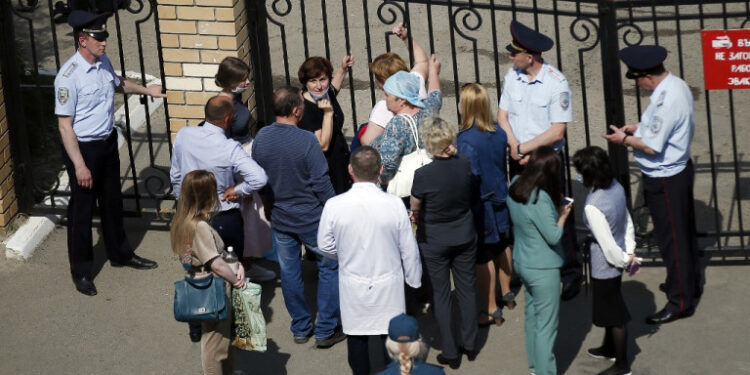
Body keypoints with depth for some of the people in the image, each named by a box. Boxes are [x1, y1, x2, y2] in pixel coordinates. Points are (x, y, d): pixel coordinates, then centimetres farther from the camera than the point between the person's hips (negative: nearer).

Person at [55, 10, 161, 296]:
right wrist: (79, 165, -24)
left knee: (112, 202, 23)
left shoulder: (103, 62, -3)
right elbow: (64, 125, -23)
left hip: (108, 143, 7)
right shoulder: (69, 76, -26)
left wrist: (146, 90, 23)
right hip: (83, 147, -7)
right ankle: (81, 272, 21)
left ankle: (119, 253, 42)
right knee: (82, 210, 6)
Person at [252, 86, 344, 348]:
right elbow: (321, 182, -19)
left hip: (279, 218, 5)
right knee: (329, 268, 10)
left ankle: (300, 328, 27)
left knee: (289, 272, 16)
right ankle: (325, 331, 12)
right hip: (311, 218, -5)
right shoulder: (306, 140, -22)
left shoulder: (261, 138, -6)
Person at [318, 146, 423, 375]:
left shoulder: (334, 205, -16)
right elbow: (408, 249, -7)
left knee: (356, 338, 16)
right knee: (391, 336, 14)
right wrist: (414, 279, 10)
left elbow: (326, 246, -2)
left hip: (352, 286, 1)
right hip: (388, 285, 0)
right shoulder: (394, 204, -17)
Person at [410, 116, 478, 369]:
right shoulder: (465, 165, -14)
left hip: (434, 241, -4)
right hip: (465, 237, 4)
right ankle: (470, 345, 30)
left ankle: (450, 353, 18)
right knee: (467, 288, 18)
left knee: (441, 294, 10)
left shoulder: (423, 175, -26)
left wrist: (420, 218, 10)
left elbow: (415, 209, -9)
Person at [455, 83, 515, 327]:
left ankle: (490, 310, 11)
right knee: (502, 246, 24)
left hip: (479, 204, -7)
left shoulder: (466, 140, -24)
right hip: (500, 198, 7)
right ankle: (507, 293, 42)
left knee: (483, 257, 3)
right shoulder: (499, 133, -5)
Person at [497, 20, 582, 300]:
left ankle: (571, 273, 13)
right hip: (518, 160, 5)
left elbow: (557, 132, -17)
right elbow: (502, 116, 4)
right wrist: (515, 148, -11)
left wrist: (524, 148, -13)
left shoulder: (556, 83, -17)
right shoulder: (512, 76, -2)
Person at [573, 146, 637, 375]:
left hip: (605, 265, -8)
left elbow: (607, 244, -26)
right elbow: (627, 221, 2)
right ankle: (610, 348, 51)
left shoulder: (593, 206, -33)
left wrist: (624, 260, -10)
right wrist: (630, 252, 6)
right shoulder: (616, 187, -8)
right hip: (616, 260, 8)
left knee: (614, 313, 10)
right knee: (610, 307, 29)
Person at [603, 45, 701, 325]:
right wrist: (638, 127, 7)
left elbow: (652, 147, -26)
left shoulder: (666, 101, -30)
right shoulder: (677, 85, 1)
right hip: (680, 168, 10)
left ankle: (680, 302, 14)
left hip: (664, 180, -10)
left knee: (672, 239, 3)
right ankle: (691, 284, 41)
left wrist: (624, 139, -11)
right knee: (684, 232, 24)